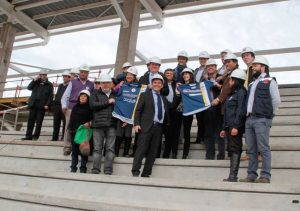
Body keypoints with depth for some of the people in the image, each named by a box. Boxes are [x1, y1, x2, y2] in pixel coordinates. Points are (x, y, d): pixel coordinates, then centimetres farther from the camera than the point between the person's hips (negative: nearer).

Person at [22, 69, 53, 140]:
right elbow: (29, 88, 7)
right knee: (31, 120, 1)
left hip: (42, 106, -3)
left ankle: (36, 136, 7)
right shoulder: (36, 82, 17)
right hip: (33, 104, 3)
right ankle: (28, 136, 4)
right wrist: (34, 80, -2)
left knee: (39, 122, 0)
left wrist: (47, 104, -11)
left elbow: (51, 96, 0)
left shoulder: (49, 85, 5)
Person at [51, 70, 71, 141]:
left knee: (65, 123, -4)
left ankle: (64, 137, 1)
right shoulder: (60, 86, 21)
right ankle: (55, 137, 14)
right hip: (57, 106, 7)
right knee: (56, 123, 8)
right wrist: (55, 102, 15)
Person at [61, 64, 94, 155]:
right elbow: (66, 95, 7)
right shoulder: (73, 82, 12)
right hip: (72, 108, 0)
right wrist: (64, 105, -5)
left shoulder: (91, 84, 13)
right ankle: (67, 148, 3)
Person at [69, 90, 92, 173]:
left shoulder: (90, 108, 0)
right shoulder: (76, 107, 15)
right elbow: (71, 118, 18)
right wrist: (70, 128, 12)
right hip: (74, 131, 5)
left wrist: (89, 123, -20)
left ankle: (83, 168, 2)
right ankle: (73, 168, 11)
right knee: (74, 150, 7)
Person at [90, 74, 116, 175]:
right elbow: (92, 104, -5)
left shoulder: (115, 94, 17)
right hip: (98, 124, -1)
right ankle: (95, 170, 2)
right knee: (97, 148, 0)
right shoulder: (95, 93, 11)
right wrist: (107, 102, -5)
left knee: (110, 148, -1)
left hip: (112, 124, 1)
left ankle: (108, 170, 1)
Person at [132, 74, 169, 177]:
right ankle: (135, 172, -5)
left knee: (153, 152, 2)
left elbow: (166, 113, 22)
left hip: (159, 127, 4)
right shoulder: (145, 95, 7)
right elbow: (138, 110, 0)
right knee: (141, 149, -9)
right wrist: (136, 124, -9)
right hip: (146, 126, -4)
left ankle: (146, 174, 6)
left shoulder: (164, 98, 21)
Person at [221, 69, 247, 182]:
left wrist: (236, 126, -23)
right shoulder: (232, 93, 22)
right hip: (229, 126, 9)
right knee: (232, 150, 8)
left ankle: (233, 176, -8)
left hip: (236, 127, -9)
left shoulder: (241, 92, -5)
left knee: (235, 149, -8)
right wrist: (224, 128, 20)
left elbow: (241, 111, -16)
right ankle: (232, 176, 10)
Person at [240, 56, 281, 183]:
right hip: (249, 119, 7)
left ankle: (265, 176, -6)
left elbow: (276, 100, -4)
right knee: (251, 150, 7)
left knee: (263, 148, -9)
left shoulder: (269, 81, 3)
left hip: (262, 119, -7)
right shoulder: (252, 84, 24)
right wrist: (248, 115, 11)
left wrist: (270, 114, 0)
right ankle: (251, 175, 11)